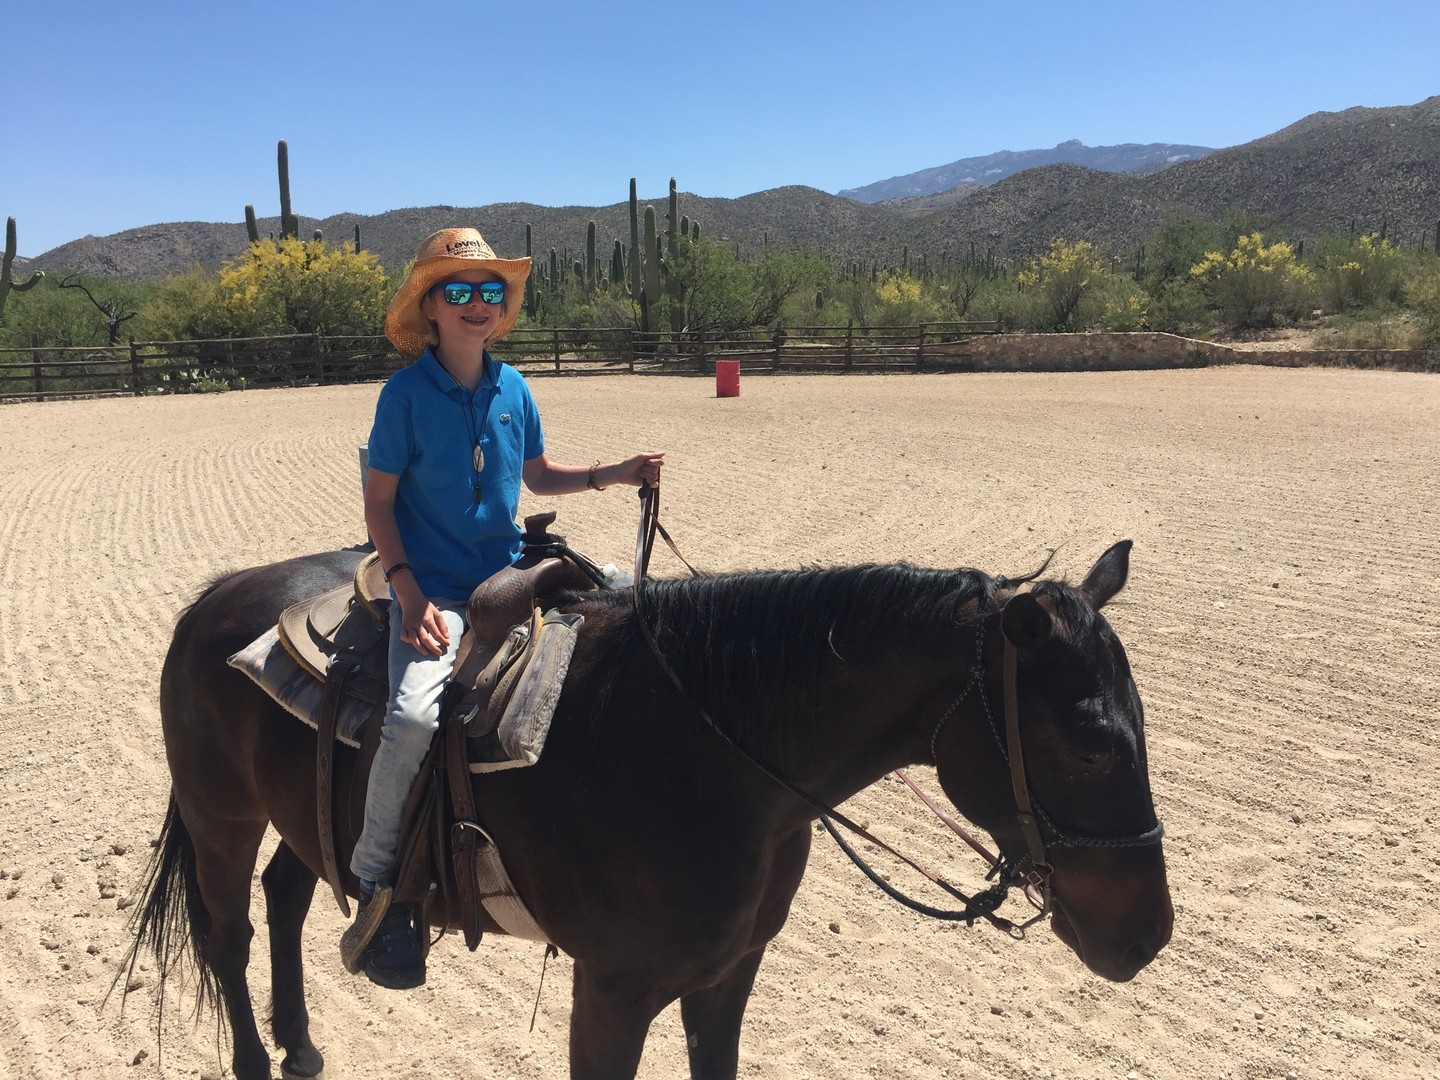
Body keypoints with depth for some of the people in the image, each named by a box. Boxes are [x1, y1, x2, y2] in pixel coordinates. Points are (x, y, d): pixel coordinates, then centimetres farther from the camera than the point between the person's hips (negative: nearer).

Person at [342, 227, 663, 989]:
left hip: (507, 578, 6)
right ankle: (378, 886, -9)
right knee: (415, 713, -30)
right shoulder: (407, 392, -6)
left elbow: (539, 477, 19)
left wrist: (613, 474, 3)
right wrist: (410, 594, -17)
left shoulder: (512, 389, 7)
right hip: (432, 589, -5)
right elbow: (379, 501, -5)